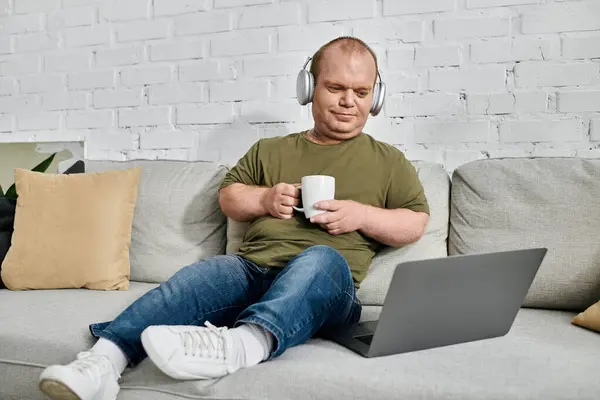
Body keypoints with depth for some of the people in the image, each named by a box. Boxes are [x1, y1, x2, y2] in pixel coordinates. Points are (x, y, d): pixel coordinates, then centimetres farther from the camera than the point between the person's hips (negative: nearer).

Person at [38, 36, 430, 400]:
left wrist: (361, 215, -5)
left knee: (322, 258, -37)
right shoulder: (271, 150, 25)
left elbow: (416, 223, 13)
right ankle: (104, 360, -46)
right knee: (200, 274, -30)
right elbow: (228, 197, 25)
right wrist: (265, 198, 3)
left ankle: (240, 345, -61)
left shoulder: (389, 161, 18)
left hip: (324, 290, -2)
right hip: (252, 270, 3)